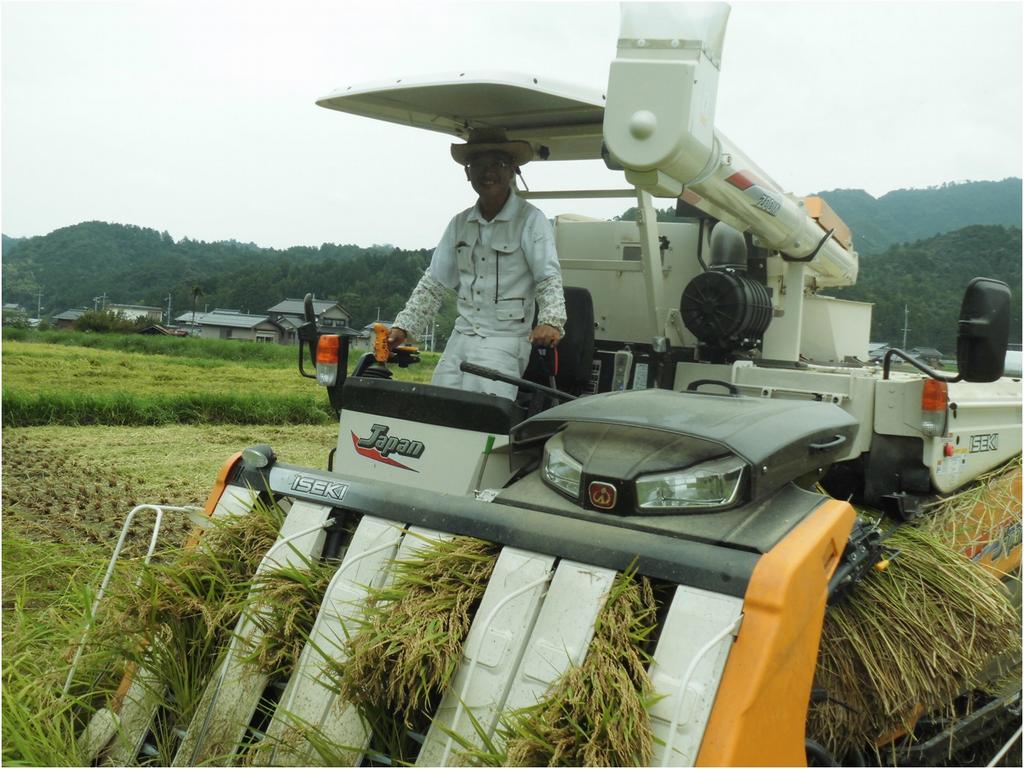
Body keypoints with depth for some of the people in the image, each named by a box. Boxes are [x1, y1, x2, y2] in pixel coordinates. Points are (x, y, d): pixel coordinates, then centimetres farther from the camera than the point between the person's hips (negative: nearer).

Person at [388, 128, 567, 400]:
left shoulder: (531, 220, -3)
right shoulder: (460, 224, 14)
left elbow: (550, 280, -9)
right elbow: (433, 283, 17)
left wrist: (551, 322, -28)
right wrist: (403, 326, 8)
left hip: (505, 341, -5)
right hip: (461, 337, 5)